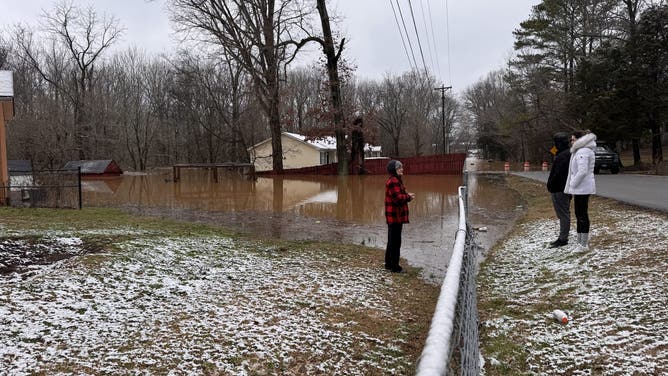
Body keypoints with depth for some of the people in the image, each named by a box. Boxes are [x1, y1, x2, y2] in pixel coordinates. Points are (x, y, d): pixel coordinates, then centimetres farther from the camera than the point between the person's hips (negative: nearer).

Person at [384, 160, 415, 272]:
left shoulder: (396, 180, 16)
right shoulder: (393, 181, -18)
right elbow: (397, 198, -24)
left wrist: (407, 195, 4)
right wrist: (408, 197, -10)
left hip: (394, 216, 11)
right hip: (395, 216, -11)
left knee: (392, 240, 18)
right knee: (395, 241, -3)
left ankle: (389, 263, 29)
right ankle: (394, 266, 4)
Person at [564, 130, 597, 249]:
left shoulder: (583, 152, -17)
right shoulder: (580, 151, 16)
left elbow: (582, 171, -26)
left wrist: (573, 184, -17)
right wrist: (571, 186, 16)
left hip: (582, 188, -11)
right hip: (580, 188, 11)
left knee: (582, 215, -6)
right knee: (580, 214, 15)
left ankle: (584, 243, -1)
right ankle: (580, 241, 22)